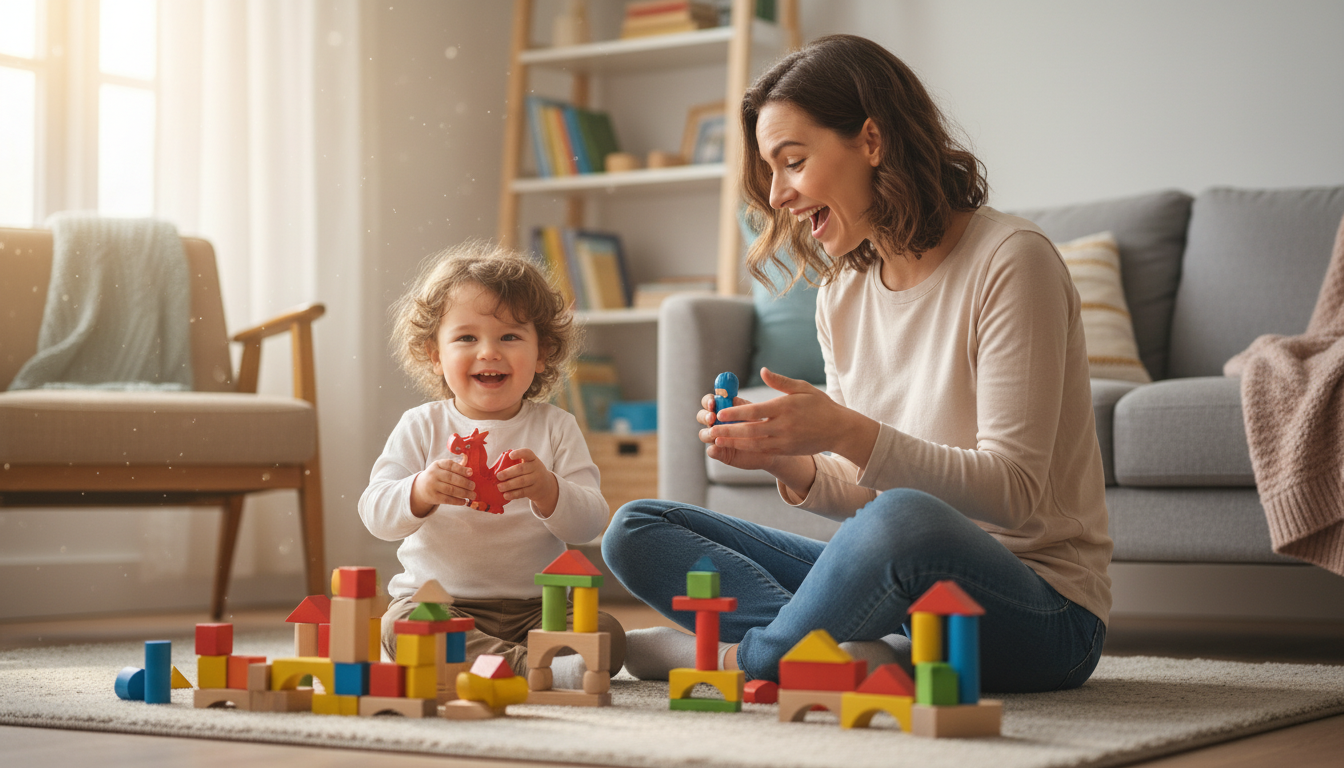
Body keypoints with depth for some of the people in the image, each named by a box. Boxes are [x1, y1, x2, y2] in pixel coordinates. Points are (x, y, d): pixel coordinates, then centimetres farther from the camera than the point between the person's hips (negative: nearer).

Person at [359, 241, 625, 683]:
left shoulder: (555, 428, 3)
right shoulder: (422, 427, 2)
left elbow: (590, 524, -7)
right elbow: (376, 514, -7)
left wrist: (547, 491, -29)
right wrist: (421, 492, -30)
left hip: (535, 607, 1)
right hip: (440, 602, 0)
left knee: (606, 634, -24)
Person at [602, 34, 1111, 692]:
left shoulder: (1008, 261, -13)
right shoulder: (841, 293, 9)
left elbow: (1013, 492, -18)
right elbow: (865, 493, 11)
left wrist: (848, 433, -28)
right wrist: (787, 462, -11)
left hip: (1044, 609, -7)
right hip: (911, 591, 7)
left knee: (904, 522, -41)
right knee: (636, 532, 0)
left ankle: (745, 656, -12)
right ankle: (864, 657, -20)